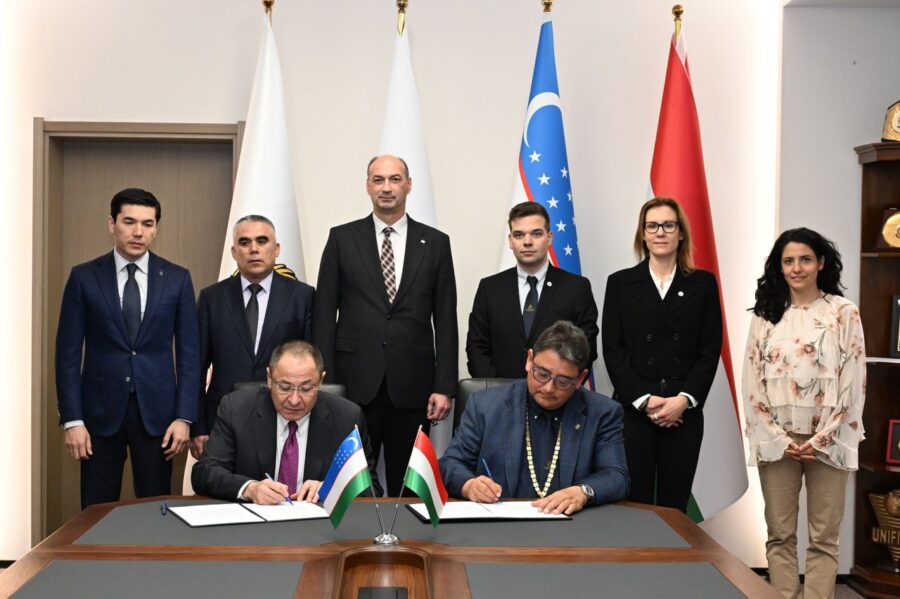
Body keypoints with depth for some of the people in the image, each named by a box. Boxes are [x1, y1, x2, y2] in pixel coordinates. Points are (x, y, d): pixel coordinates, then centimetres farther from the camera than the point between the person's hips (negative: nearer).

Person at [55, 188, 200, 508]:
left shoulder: (177, 278, 2)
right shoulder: (84, 277, 0)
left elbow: (188, 352, 2)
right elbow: (68, 352, -1)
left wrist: (184, 416, -5)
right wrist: (72, 420, -6)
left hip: (156, 410, 1)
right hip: (100, 410, 0)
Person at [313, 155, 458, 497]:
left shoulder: (435, 243, 6)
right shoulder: (342, 238, 5)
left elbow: (445, 320, 4)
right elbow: (325, 314, 3)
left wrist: (444, 387, -2)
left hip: (412, 386, 1)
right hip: (355, 382, 0)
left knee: (407, 487, 8)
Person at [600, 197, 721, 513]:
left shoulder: (703, 283, 8)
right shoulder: (621, 283, 6)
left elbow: (710, 350, 3)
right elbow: (612, 349, 1)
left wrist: (684, 400, -9)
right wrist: (644, 400, -9)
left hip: (684, 413, 1)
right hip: (633, 411, -1)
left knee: (675, 505, 3)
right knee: (635, 503, -1)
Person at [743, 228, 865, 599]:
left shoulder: (843, 313, 0)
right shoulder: (765, 316, 6)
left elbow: (853, 382, -3)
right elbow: (752, 383, 3)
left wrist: (820, 440, -9)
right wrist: (780, 440, -5)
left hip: (827, 440, -2)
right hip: (777, 440, 2)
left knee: (824, 538, 3)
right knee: (780, 535, 6)